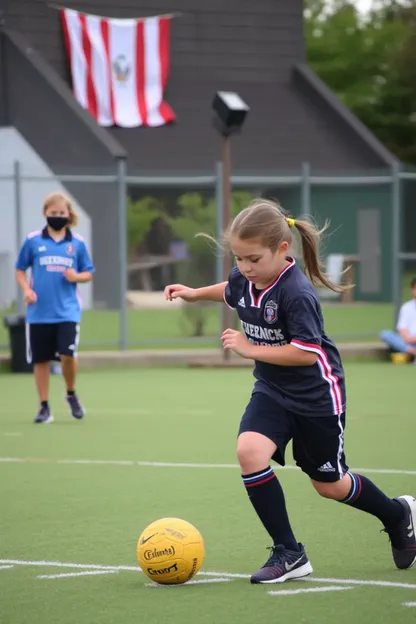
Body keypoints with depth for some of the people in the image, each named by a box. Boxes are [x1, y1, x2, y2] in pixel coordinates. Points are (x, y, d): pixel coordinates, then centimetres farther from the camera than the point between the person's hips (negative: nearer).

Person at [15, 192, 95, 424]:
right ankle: (44, 407, 15)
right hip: (39, 311, 1)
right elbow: (20, 270, 8)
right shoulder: (33, 241, 1)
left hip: (67, 311, -1)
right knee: (41, 360, 4)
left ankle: (71, 394, 12)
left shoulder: (77, 242, 4)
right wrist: (26, 289, -9)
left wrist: (76, 277, -11)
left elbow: (88, 274, 10)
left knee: (68, 354, -15)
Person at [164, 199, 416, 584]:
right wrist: (194, 294, 11)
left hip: (316, 394, -6)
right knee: (249, 451, -21)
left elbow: (306, 353, -30)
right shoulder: (244, 279, -6)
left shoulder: (296, 293, -28)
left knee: (329, 485, 10)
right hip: (273, 391, 6)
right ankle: (288, 554, -9)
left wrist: (250, 349, -27)